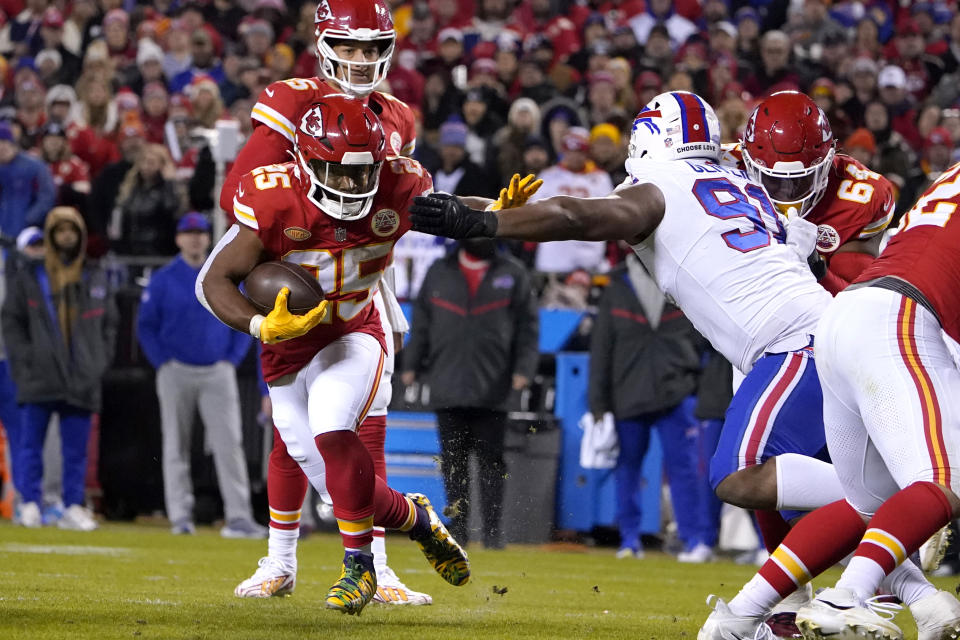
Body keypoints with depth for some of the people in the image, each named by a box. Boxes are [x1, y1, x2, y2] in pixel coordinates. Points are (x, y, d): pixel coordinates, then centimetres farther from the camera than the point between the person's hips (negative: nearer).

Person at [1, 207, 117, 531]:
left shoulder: (96, 280, 14)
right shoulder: (28, 278, 6)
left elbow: (109, 325, 18)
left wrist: (100, 362, 5)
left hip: (82, 381, 2)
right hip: (39, 380, -2)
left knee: (76, 449, 2)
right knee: (31, 444, -2)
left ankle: (73, 507, 6)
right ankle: (30, 504, 2)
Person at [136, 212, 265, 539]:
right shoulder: (163, 280, 4)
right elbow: (146, 325, 6)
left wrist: (232, 360, 1)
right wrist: (163, 362, -5)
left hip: (218, 373, 0)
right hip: (176, 373, 0)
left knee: (229, 443, -8)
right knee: (176, 446, 2)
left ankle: (238, 516, -10)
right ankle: (180, 515, 6)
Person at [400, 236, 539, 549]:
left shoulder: (513, 274, 7)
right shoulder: (439, 273, 13)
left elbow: (527, 325, 6)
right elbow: (421, 321, 16)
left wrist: (523, 369, -4)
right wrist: (412, 365, 10)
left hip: (492, 391, -2)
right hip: (447, 389, 2)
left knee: (490, 462, -3)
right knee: (453, 461, 2)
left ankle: (492, 531, 0)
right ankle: (458, 528, 8)